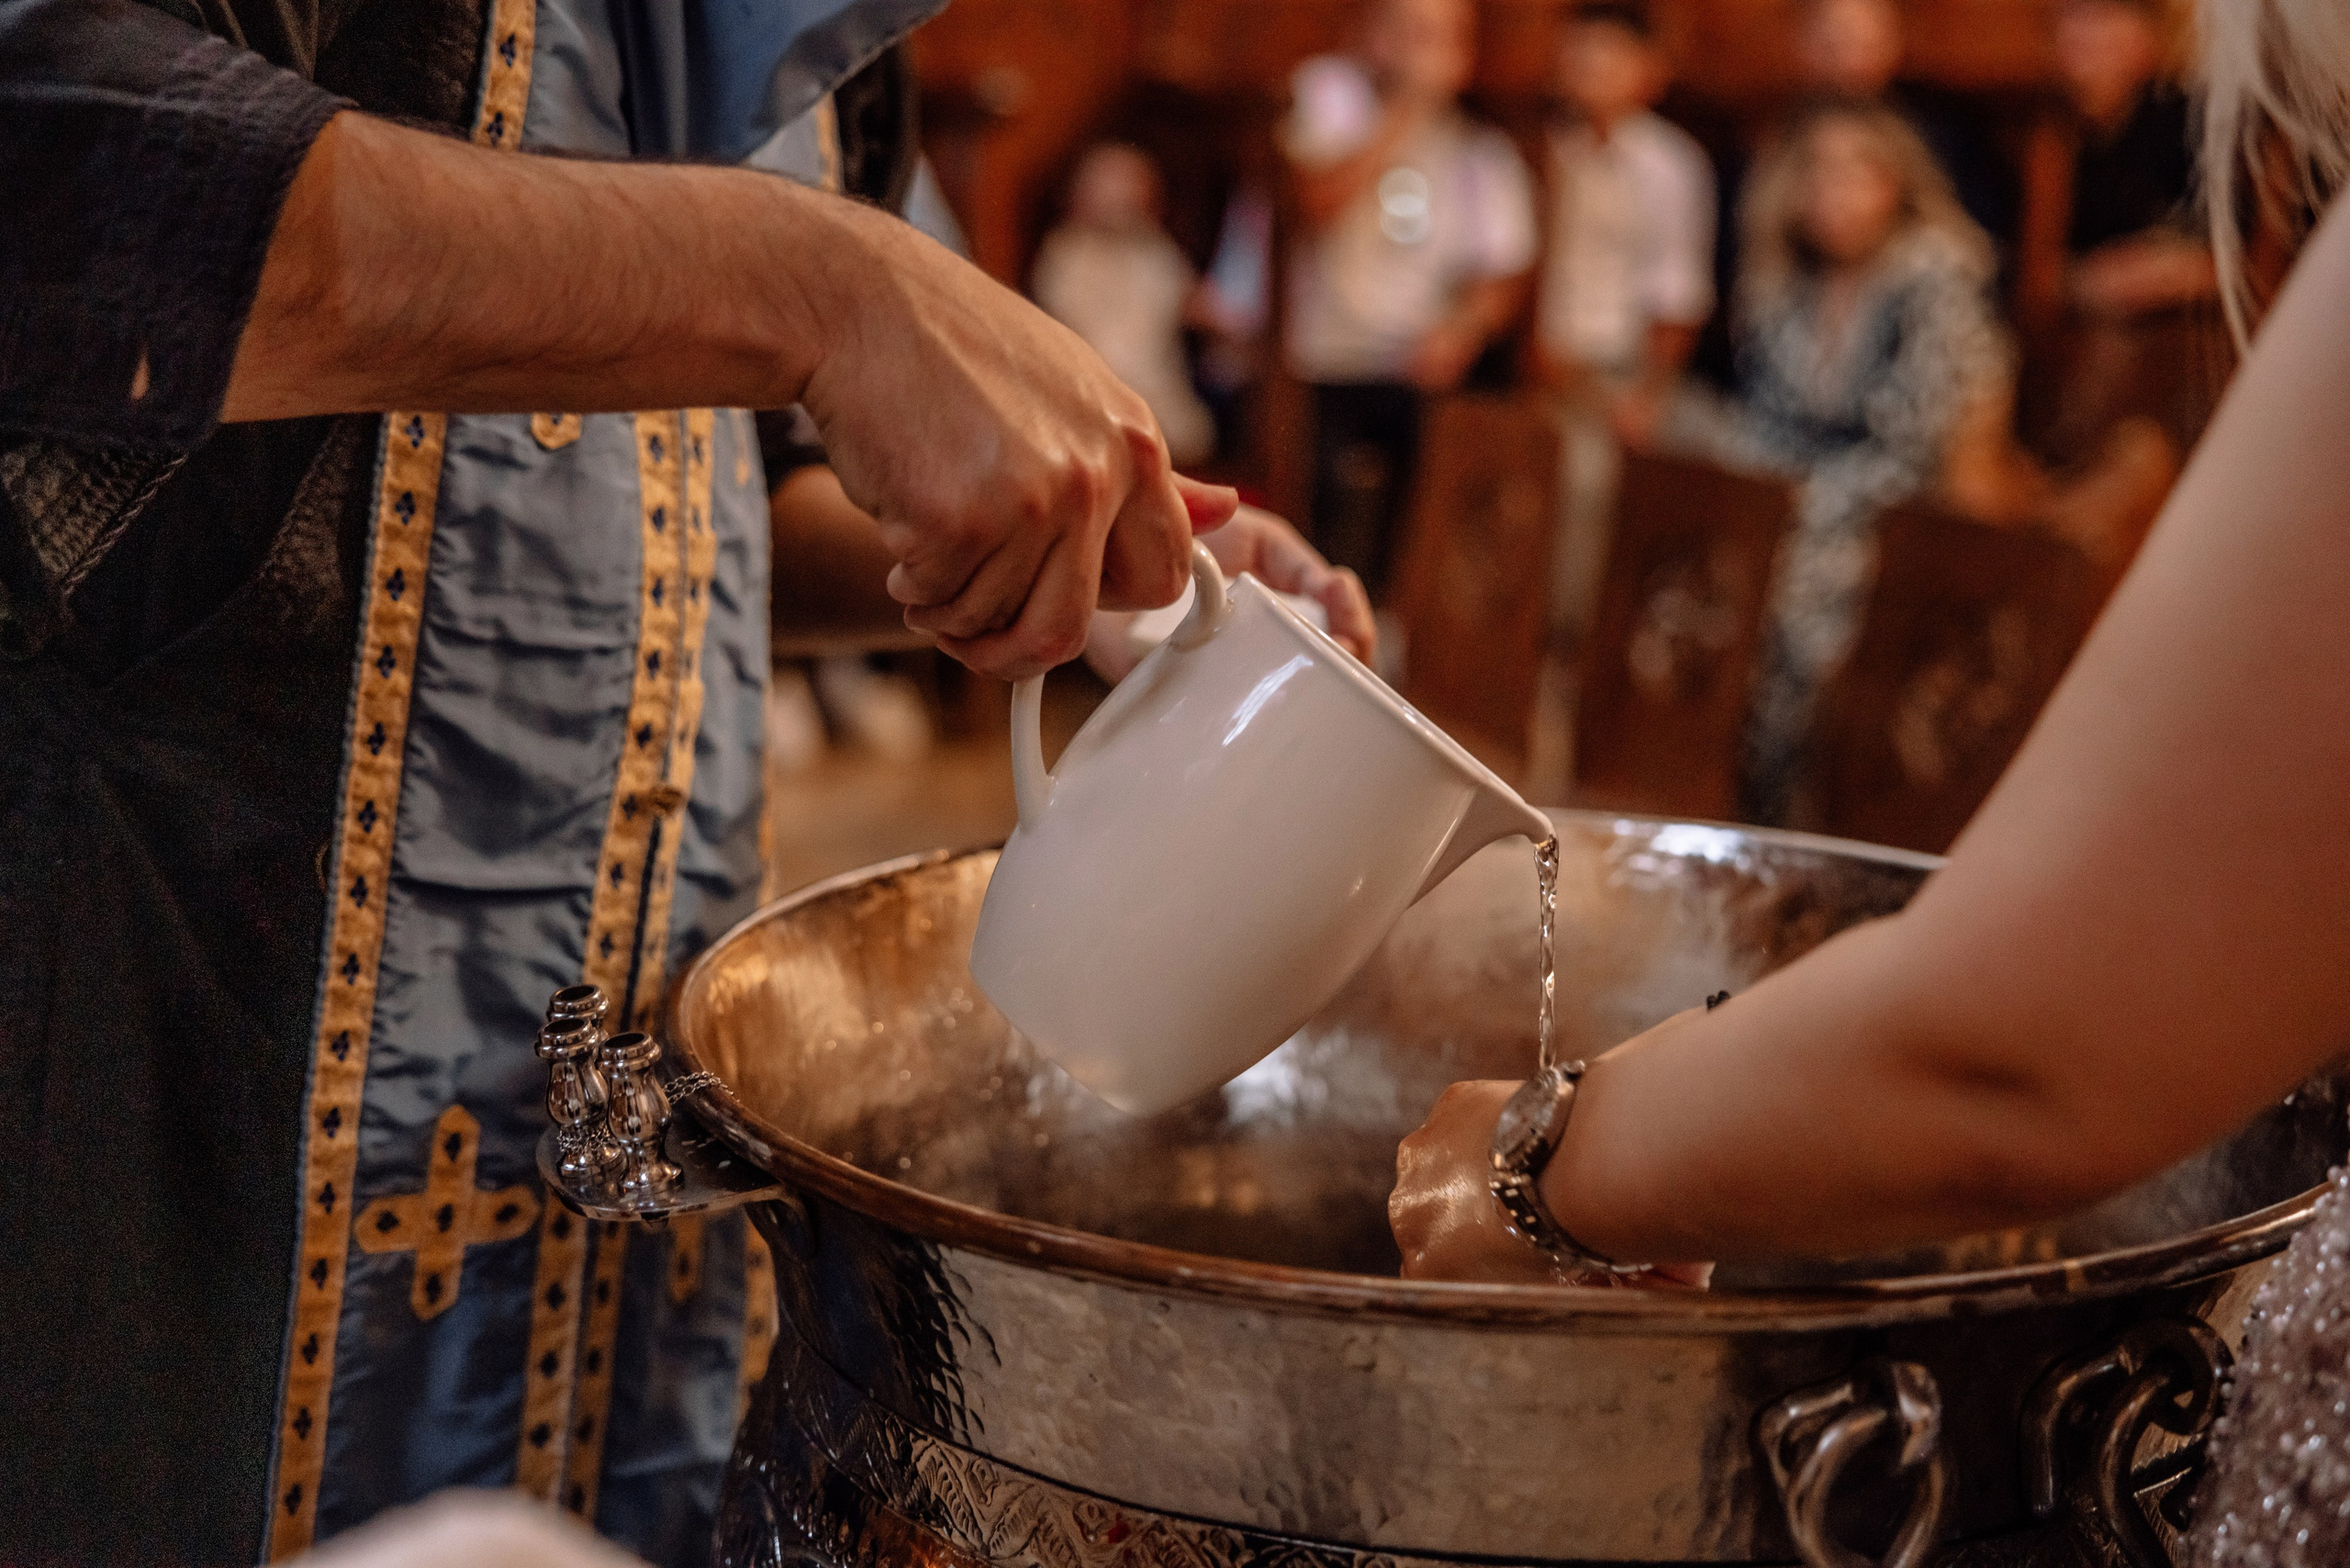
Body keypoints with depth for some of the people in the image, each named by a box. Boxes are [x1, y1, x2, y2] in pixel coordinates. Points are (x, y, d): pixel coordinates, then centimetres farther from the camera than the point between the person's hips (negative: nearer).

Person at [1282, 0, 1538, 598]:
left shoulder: (1483, 151, 10)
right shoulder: (1332, 90, 5)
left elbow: (1503, 276, 9)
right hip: (1330, 376, -2)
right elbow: (1318, 200, -12)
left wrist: (1463, 327, -13)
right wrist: (1407, 110, -14)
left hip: (1429, 374, 2)